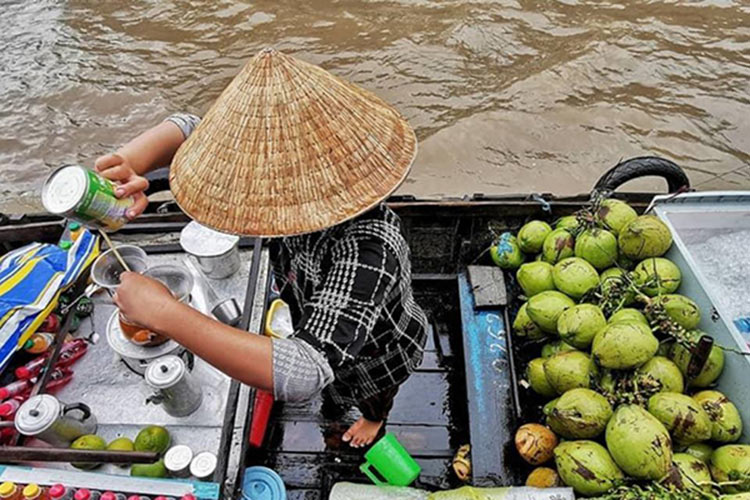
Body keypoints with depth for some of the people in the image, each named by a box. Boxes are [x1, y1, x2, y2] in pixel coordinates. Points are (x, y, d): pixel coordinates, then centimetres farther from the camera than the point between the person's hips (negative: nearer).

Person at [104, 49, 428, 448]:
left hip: (380, 354, -4)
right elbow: (187, 128, -21)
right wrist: (129, 165, -44)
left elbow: (299, 376, -61)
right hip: (326, 325, 5)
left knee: (372, 398, 34)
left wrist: (163, 312, -58)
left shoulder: (367, 250, -52)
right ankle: (339, 398, 78)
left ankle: (376, 419, 72)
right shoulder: (303, 178, -30)